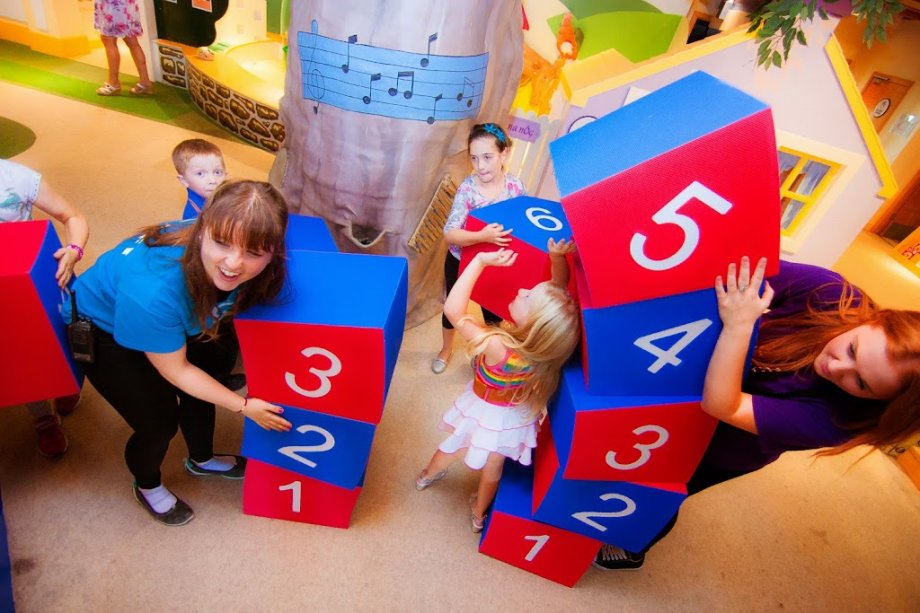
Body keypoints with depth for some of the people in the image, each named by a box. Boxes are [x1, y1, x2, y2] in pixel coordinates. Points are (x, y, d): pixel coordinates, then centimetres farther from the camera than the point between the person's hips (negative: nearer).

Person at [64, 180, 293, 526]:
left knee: (208, 372, 15)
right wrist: (243, 406, -20)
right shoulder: (152, 291, -45)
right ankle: (147, 487, 34)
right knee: (159, 421, -4)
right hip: (102, 331, -5)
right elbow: (174, 369, -26)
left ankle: (201, 460, 47)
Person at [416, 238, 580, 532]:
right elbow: (560, 288, -17)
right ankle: (479, 514, 55)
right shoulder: (543, 338, -32)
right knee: (493, 468, 29)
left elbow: (453, 310, -39)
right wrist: (557, 257, -34)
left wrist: (480, 262, -41)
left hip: (488, 416, -3)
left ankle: (427, 476, 61)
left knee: (453, 446, 30)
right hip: (516, 416, 3)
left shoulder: (497, 348, -45)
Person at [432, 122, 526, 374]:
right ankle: (446, 349, 49)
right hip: (461, 261, -2)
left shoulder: (515, 185, -15)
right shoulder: (467, 188, -25)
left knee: (493, 310, 20)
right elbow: (449, 234, -31)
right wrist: (482, 236, -45)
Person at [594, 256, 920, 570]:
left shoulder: (837, 420, -38)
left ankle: (633, 550, 52)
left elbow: (719, 406, -42)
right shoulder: (826, 291, -32)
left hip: (725, 448, -3)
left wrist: (737, 327, -49)